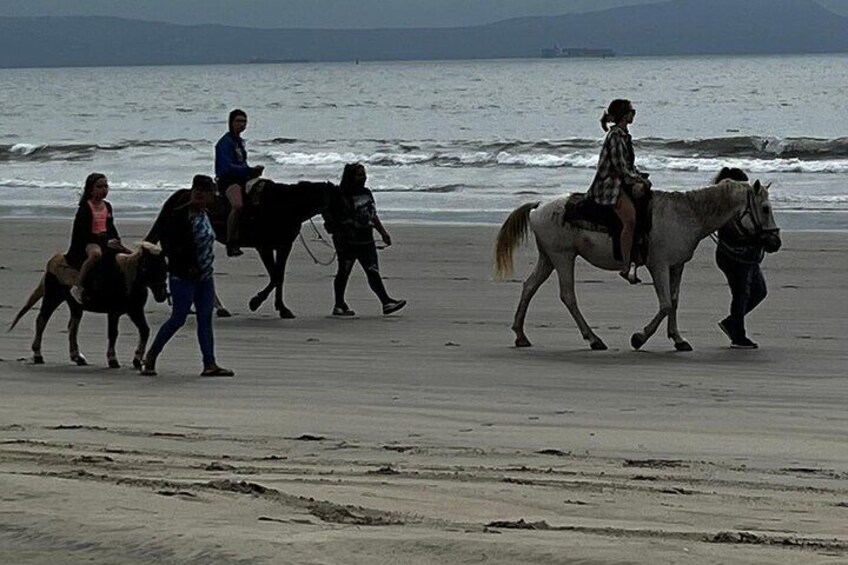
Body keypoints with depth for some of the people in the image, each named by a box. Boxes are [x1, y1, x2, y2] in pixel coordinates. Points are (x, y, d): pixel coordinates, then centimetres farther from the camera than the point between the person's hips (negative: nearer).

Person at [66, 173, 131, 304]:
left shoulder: (107, 206, 12)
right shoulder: (85, 207, -10)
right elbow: (83, 233, -16)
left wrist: (117, 241, 0)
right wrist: (107, 243, -23)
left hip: (105, 240, 8)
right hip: (85, 243, -8)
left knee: (131, 254, 0)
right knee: (96, 253, -41)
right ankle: (77, 287, -37)